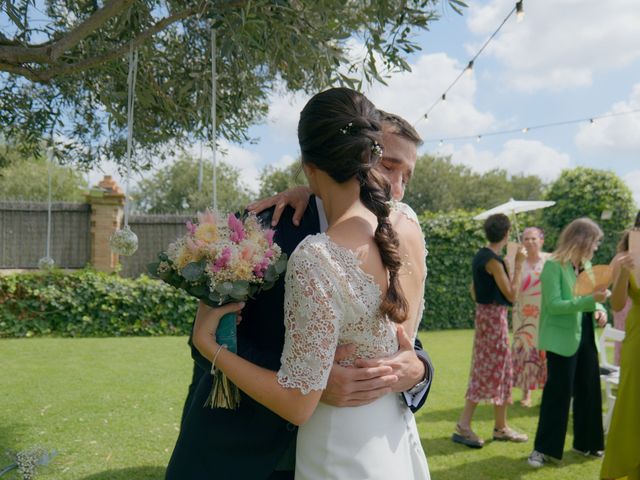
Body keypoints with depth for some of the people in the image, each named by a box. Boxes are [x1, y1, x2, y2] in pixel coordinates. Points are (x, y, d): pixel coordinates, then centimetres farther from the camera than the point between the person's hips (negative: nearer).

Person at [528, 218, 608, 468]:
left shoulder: (586, 267, 9)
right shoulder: (553, 266, -13)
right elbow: (554, 304, -20)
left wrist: (600, 309, -3)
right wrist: (590, 300, -27)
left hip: (586, 338, 7)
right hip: (563, 339, -7)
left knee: (588, 391, 14)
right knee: (558, 393, -2)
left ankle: (586, 443, 30)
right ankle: (544, 448, 9)